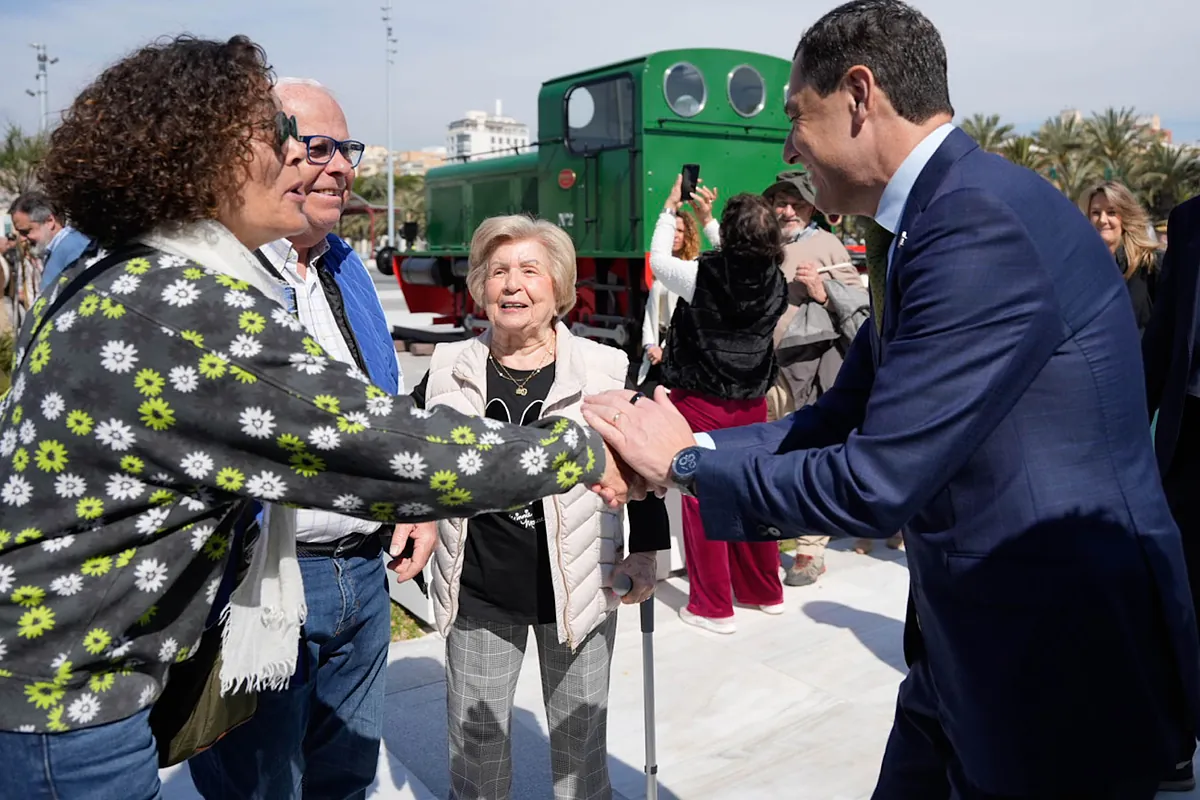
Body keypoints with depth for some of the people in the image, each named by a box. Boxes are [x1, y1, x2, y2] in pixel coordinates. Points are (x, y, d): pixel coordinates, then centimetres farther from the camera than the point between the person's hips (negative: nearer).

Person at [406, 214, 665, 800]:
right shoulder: (450, 368, 0)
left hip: (580, 585, -1)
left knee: (580, 739, 14)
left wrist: (646, 551, -1)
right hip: (478, 590, 2)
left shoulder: (605, 370, -6)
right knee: (474, 742, 14)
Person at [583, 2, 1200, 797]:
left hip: (1064, 664, -9)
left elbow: (874, 483, -25)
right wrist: (662, 444, 0)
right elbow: (840, 421, 9)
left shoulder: (984, 226, -24)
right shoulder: (932, 222, 8)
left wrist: (686, 461, -11)